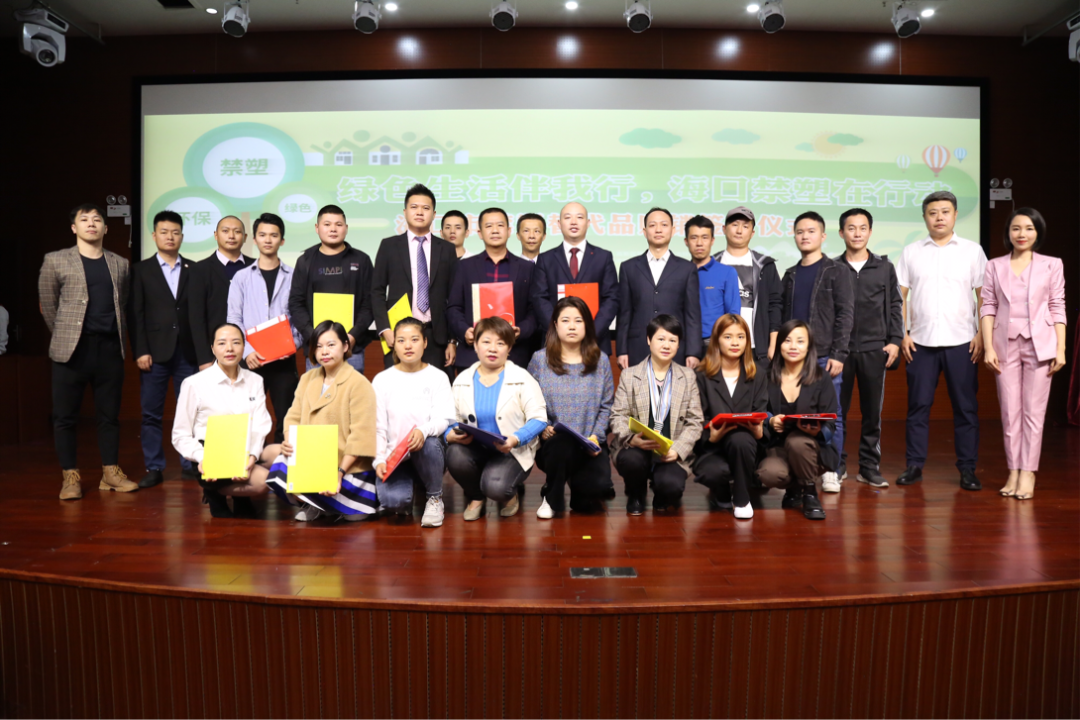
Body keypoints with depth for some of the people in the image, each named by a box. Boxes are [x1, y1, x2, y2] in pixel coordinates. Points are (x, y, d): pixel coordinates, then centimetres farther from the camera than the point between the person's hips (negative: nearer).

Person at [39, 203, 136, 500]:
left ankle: (111, 473, 15)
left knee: (109, 415, 7)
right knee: (65, 416, 1)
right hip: (72, 349, -2)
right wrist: (65, 335, 11)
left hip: (110, 348, 2)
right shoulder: (56, 261, 3)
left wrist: (120, 338, 8)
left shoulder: (120, 264, 12)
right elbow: (48, 305, 8)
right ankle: (71, 477, 10)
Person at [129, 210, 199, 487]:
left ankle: (190, 464, 13)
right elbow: (135, 314, 2)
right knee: (151, 413, 2)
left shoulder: (194, 269, 10)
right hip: (155, 352, 0)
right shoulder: (141, 270, 7)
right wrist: (140, 351, -6)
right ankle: (154, 468, 10)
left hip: (188, 351, 1)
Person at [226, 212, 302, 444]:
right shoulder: (241, 277, 10)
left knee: (286, 419, 0)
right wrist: (246, 351, -9)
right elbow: (234, 319, 4)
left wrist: (293, 344, -12)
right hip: (252, 360, 0)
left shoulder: (293, 276, 8)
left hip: (284, 360, 0)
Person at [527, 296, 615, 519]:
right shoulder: (540, 359, 3)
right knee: (562, 441, -37)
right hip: (552, 443, -1)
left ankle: (581, 492, 17)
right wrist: (542, 428, -14)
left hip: (590, 446, 1)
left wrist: (596, 436, -9)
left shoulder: (600, 361, 6)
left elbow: (606, 406, 4)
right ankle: (552, 498, -5)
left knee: (599, 484, -25)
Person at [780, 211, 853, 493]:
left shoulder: (836, 272, 2)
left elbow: (845, 314, -4)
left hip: (825, 357, -4)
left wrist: (838, 354, -12)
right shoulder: (790, 275, 15)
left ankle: (831, 471, 9)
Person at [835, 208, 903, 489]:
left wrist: (894, 340, 0)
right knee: (837, 409, 2)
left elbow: (894, 306, 9)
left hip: (874, 349, 1)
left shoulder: (884, 268, 9)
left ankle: (869, 467, 14)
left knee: (872, 411, 5)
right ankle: (836, 465, 12)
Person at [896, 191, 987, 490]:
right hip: (920, 342, 1)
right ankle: (914, 465, 12)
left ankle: (967, 469, 12)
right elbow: (899, 296, 5)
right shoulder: (911, 252, 7)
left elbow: (983, 296, 3)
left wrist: (981, 335, -6)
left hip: (961, 342, 0)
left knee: (966, 407, 3)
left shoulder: (972, 251, 6)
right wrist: (902, 334, -3)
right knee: (918, 406, 4)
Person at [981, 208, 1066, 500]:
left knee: (1033, 411, 0)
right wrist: (988, 347, -4)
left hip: (1040, 345, -1)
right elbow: (988, 307, 3)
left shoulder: (1052, 265, 5)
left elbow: (1057, 308, 3)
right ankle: (1013, 472, 10)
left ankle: (1028, 473, 6)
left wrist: (1061, 349, -2)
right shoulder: (995, 266, 7)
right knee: (1010, 412, 3)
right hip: (1006, 345, 1)